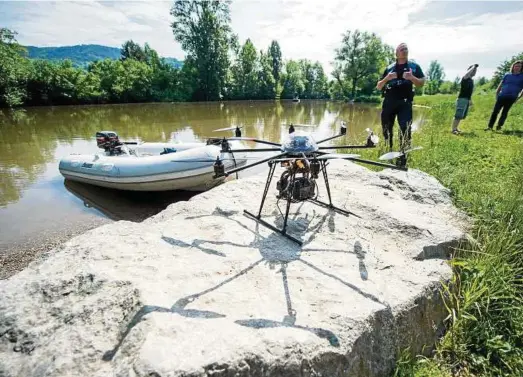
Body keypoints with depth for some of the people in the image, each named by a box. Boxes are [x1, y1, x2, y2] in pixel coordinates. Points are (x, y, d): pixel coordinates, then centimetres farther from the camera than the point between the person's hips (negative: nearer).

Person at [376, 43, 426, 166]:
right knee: (386, 130, 5)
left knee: (405, 130, -14)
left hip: (405, 102, -2)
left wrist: (412, 78, -13)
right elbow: (378, 87, 11)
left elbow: (422, 83, 7)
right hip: (388, 102, 2)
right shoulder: (389, 68, 14)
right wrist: (386, 78, -8)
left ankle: (403, 158, -8)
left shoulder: (414, 66, 11)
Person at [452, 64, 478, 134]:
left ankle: (455, 128, 15)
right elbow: (467, 74, -32)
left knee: (462, 116, 10)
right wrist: (474, 67, -20)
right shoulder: (465, 78, -7)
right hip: (462, 99, -9)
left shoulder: (471, 80, 19)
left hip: (467, 99, 9)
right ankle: (453, 129, -11)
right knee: (458, 115, -13)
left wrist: (470, 100, 24)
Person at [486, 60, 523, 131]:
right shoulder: (507, 75, 10)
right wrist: (496, 94, 8)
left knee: (505, 112, 3)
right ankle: (490, 127, -5)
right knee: (495, 111, -6)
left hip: (511, 97, -1)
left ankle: (499, 126, 6)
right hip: (501, 96, 1)